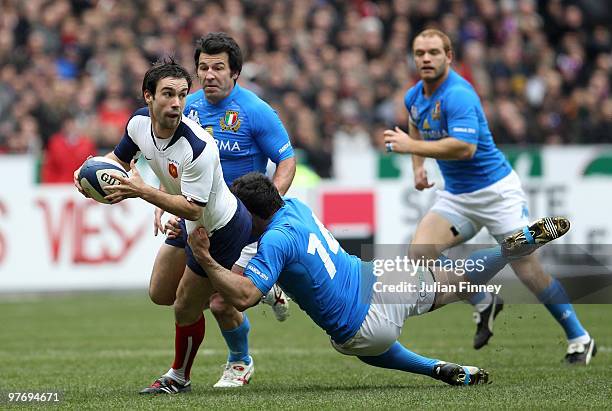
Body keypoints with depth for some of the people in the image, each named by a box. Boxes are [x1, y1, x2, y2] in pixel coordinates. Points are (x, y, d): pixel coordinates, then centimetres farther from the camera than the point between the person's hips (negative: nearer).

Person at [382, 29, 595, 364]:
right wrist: (418, 166, 11)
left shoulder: (458, 95, -22)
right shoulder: (414, 97, 4)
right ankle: (484, 303, 9)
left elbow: (464, 147, -34)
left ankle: (579, 339, 10)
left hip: (496, 191, -7)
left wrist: (411, 146, -29)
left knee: (528, 271, -6)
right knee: (420, 252, -13)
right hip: (456, 196, 7)